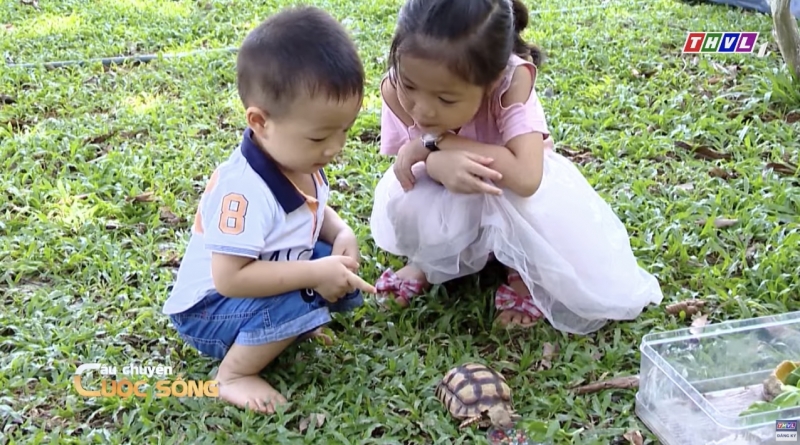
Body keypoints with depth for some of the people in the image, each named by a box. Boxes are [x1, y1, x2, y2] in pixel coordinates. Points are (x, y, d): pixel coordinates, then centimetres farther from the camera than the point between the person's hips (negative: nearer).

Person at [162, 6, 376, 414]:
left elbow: (315, 209, 13)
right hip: (208, 308, -8)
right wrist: (316, 274, -34)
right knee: (297, 303, -32)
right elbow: (229, 278, -37)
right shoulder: (245, 190, -35)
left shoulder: (299, 160, -7)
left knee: (342, 273, -5)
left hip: (262, 287, 8)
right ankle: (234, 375, -9)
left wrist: (340, 232, -9)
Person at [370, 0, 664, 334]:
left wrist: (435, 142, -42)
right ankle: (430, 260, 4)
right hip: (453, 206, 3)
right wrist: (440, 163, -45)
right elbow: (407, 162, -20)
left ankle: (527, 271, 3)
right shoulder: (395, 90, -28)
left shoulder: (512, 79, -36)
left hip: (512, 193, -2)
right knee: (405, 206, -31)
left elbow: (526, 177, -44)